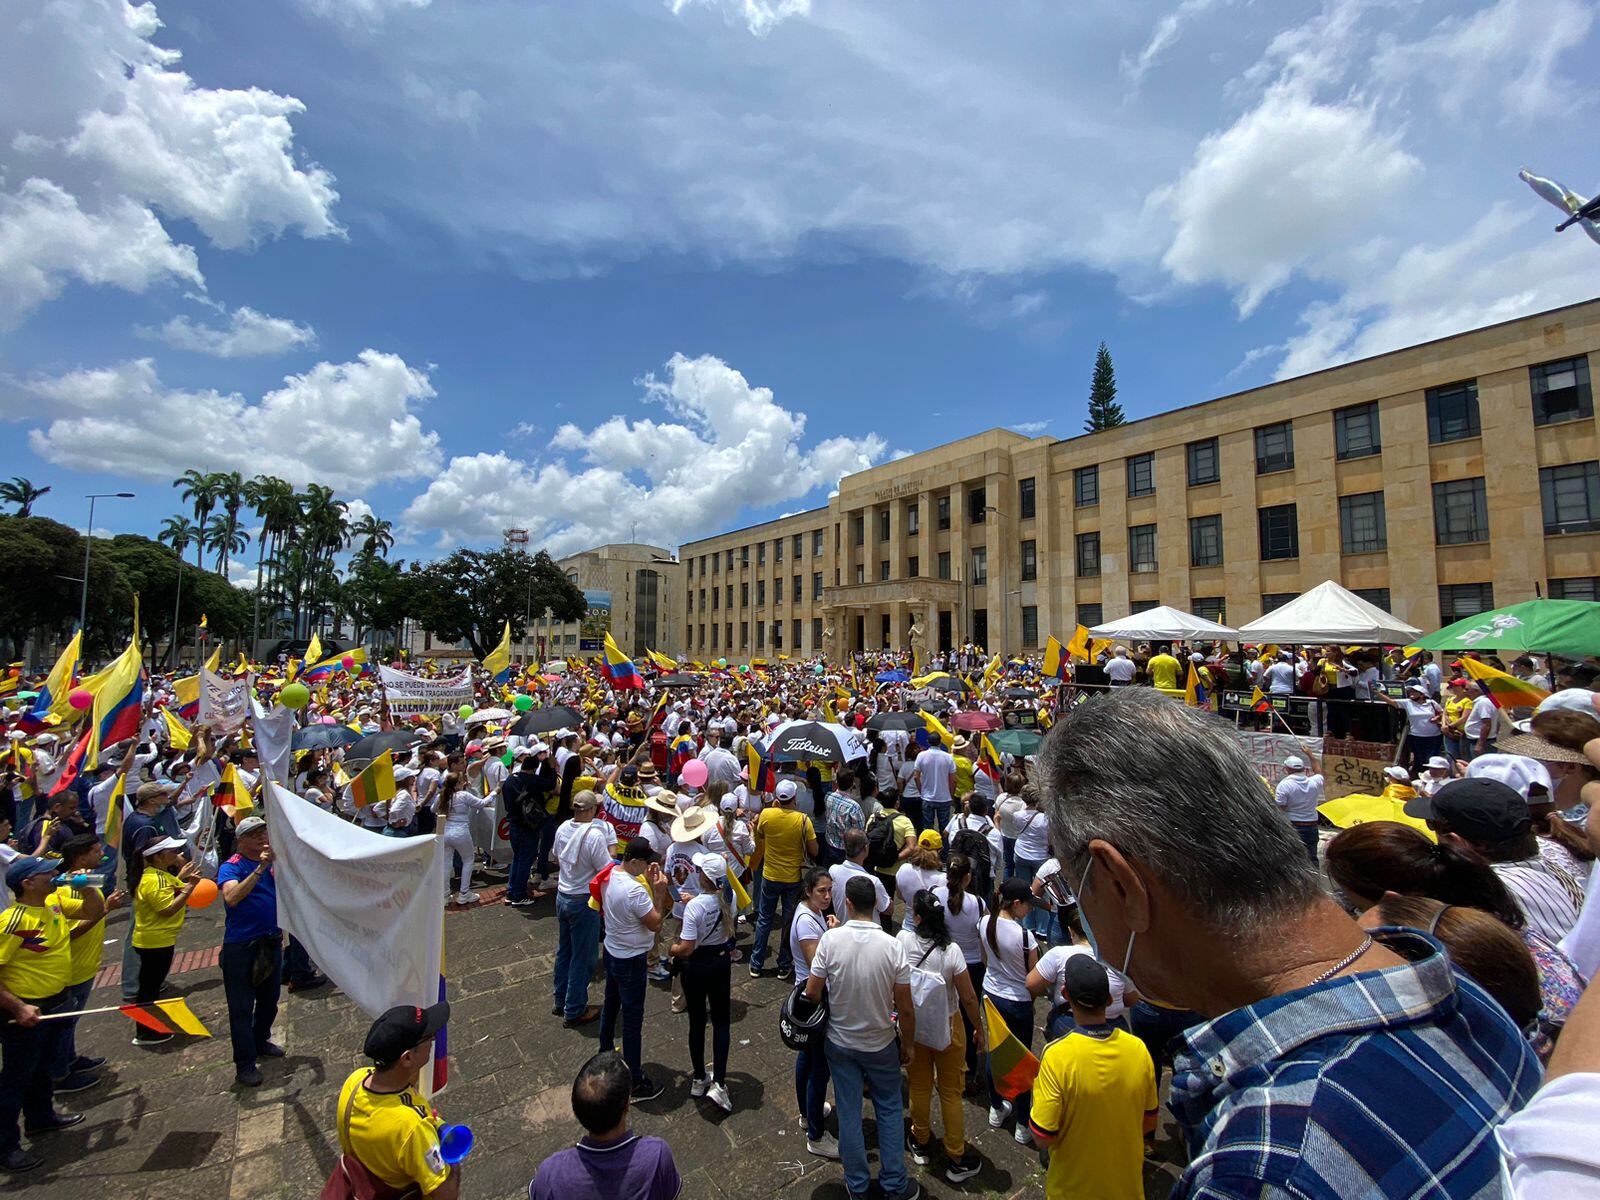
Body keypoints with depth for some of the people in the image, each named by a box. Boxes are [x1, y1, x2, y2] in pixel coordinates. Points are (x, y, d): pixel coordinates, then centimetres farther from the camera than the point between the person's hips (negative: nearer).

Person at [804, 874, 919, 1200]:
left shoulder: (831, 939, -23)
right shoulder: (893, 946, -22)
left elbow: (812, 993, -15)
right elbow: (905, 1009, -14)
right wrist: (907, 1045, 3)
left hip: (839, 1042, 0)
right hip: (880, 1044, 0)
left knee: (849, 1113, 18)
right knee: (890, 1110, 22)